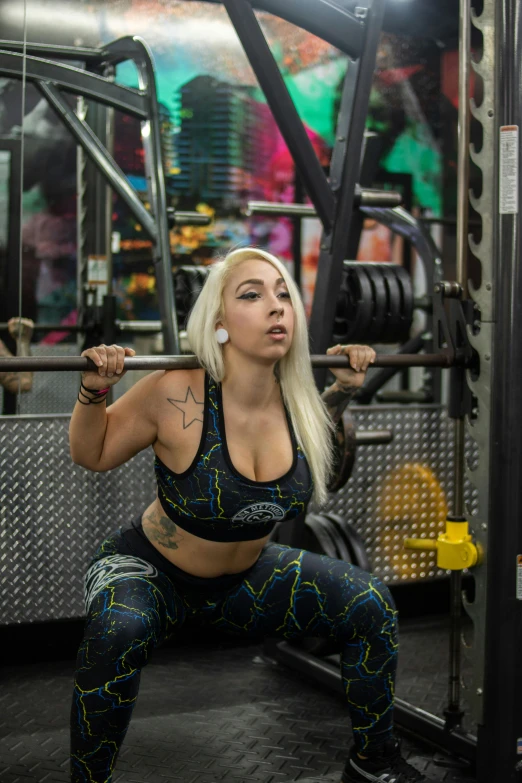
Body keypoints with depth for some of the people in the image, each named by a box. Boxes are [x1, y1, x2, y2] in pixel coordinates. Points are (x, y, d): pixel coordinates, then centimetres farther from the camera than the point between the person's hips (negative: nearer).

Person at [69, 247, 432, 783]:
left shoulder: (294, 396, -14)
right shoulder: (177, 396, -29)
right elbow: (91, 455, -12)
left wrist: (342, 390, -2)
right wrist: (93, 391, -29)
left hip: (247, 578, 5)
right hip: (151, 572, -5)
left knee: (370, 605, -7)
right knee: (119, 633, -38)